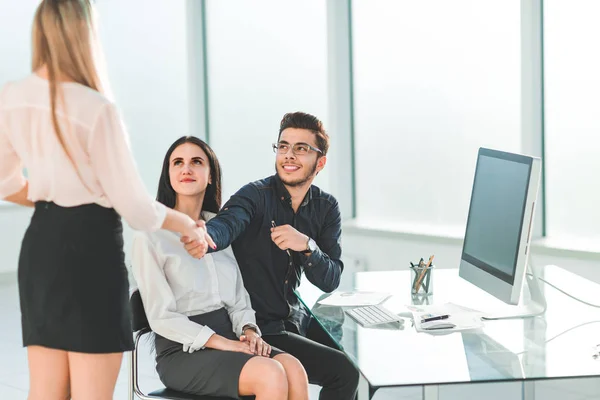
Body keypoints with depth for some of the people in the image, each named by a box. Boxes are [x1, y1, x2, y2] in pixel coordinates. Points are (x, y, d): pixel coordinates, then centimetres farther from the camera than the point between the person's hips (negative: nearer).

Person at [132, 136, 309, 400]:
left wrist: (249, 331, -6)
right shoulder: (150, 238, -3)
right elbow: (161, 317, -8)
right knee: (271, 375, -31)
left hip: (229, 337, 5)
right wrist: (221, 343, -17)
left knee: (294, 369, -26)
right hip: (182, 351, -5)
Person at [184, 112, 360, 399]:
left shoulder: (326, 208, 2)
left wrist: (306, 245, -26)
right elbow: (226, 225, -35)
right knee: (343, 372, -17)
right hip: (259, 329, -6)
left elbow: (330, 281, -6)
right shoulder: (257, 196, -13)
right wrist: (204, 236, -58)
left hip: (297, 319, 6)